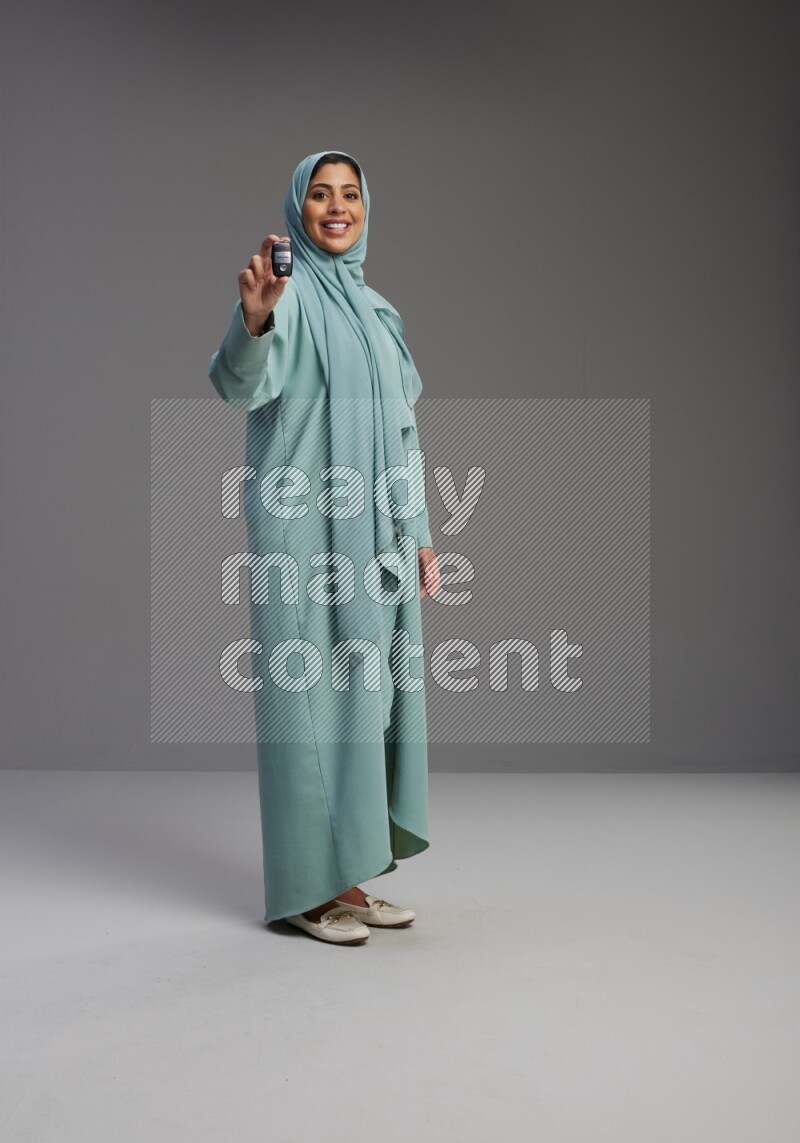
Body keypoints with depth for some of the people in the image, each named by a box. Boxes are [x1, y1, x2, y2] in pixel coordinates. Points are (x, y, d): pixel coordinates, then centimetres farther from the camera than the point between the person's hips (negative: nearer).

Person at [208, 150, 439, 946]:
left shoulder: (374, 309, 17)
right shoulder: (288, 290, -6)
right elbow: (242, 384, -26)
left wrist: (418, 533, 14)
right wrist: (253, 319, -46)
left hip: (372, 536, 8)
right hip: (303, 529, -8)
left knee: (365, 693, 10)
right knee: (310, 692, -3)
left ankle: (349, 874, 21)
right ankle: (306, 887, 8)